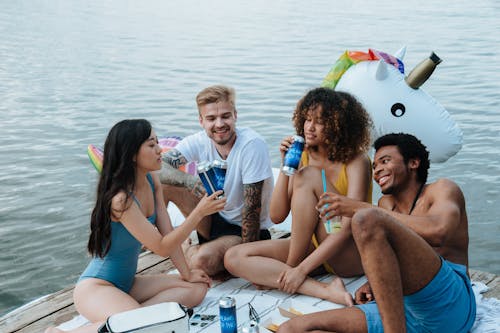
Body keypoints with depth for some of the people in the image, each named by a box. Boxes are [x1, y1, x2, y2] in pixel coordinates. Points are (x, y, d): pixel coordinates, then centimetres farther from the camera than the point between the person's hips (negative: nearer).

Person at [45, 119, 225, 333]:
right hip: (95, 287, -9)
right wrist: (200, 212, -24)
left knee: (197, 288, -3)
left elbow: (167, 233, 3)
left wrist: (187, 274, 1)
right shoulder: (121, 199, -25)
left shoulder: (152, 180, 0)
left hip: (127, 283, 9)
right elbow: (162, 247, -21)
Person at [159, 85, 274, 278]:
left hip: (244, 230, -5)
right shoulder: (199, 142, -9)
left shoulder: (252, 145, -23)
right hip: (215, 218, 5)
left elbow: (252, 207, -22)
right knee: (162, 183, -13)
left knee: (201, 260, -33)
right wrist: (189, 180, -41)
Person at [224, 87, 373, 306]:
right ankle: (323, 290, -26)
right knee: (234, 258, -13)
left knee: (308, 176, -24)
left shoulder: (356, 162, -12)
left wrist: (301, 269, -27)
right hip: (314, 247, 6)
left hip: (352, 257, -6)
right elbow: (277, 216, 0)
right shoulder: (304, 158, 4)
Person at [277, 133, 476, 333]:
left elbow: (437, 232, -14)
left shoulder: (443, 189, 9)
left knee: (367, 218, -28)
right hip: (401, 308, 6)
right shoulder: (387, 204, 29)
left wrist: (362, 209, -13)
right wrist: (372, 285, 8)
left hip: (447, 302, -6)